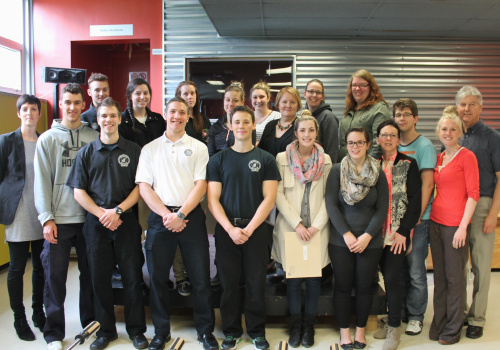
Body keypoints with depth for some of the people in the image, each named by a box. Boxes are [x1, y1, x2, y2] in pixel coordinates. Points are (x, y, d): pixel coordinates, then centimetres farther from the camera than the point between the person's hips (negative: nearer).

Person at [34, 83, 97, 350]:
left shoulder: (94, 137, 6)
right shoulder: (47, 139, 4)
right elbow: (42, 181, 0)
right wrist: (46, 218, -7)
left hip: (89, 218, 1)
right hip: (58, 220, -1)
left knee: (90, 273, 10)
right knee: (55, 276, 3)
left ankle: (90, 323, 27)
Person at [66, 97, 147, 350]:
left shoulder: (133, 150, 4)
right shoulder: (86, 153, 8)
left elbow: (140, 187, -1)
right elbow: (79, 191, 4)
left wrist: (118, 210, -12)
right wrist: (101, 214, -9)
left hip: (126, 220, -1)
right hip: (96, 222, 2)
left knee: (132, 276, 3)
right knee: (99, 277, 8)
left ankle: (136, 330, 18)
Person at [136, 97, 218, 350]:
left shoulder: (198, 148, 7)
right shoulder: (150, 149, 10)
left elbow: (201, 185, -1)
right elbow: (144, 187, 3)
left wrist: (180, 214, -11)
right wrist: (166, 215, -9)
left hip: (191, 217, -1)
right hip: (160, 218, 1)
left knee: (201, 277, 2)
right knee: (157, 277, 7)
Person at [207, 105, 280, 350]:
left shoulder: (266, 159, 3)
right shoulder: (218, 160, 5)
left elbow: (269, 198, -3)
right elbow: (213, 199, 0)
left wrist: (249, 229, -11)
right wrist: (230, 228, -12)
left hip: (256, 229, 0)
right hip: (226, 230, 1)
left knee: (256, 283, 6)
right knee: (229, 283, 8)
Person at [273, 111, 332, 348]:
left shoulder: (325, 160, 5)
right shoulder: (282, 158, 0)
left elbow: (329, 197, 3)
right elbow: (278, 195, -4)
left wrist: (316, 225, -8)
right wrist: (297, 224, -11)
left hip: (317, 229, 1)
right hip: (290, 228, -1)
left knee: (314, 277, 6)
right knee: (293, 277, 5)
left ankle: (309, 326, 23)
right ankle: (295, 326, 22)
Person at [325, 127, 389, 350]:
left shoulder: (378, 173, 2)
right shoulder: (337, 170, -1)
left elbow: (382, 208, -1)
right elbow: (331, 204, -6)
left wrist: (367, 236, -10)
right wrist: (346, 234, -12)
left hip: (370, 241, 1)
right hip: (341, 240, -1)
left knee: (364, 286, 9)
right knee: (343, 285, 7)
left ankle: (360, 330, 27)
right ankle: (344, 331, 23)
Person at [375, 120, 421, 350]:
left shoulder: (408, 164, 1)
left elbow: (415, 200, -4)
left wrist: (403, 231, -10)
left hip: (399, 233, -3)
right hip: (378, 231, 3)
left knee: (391, 278, -6)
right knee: (386, 277, 7)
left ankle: (395, 327, 10)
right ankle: (391, 319, 24)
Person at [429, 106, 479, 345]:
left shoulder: (466, 156, -7)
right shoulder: (439, 158, 12)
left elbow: (473, 194, -11)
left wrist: (463, 227, -16)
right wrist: (429, 217, 9)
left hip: (456, 224, -6)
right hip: (436, 221, 6)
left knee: (455, 276, 4)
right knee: (439, 275, 13)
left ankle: (453, 329, 18)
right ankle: (438, 323, 26)